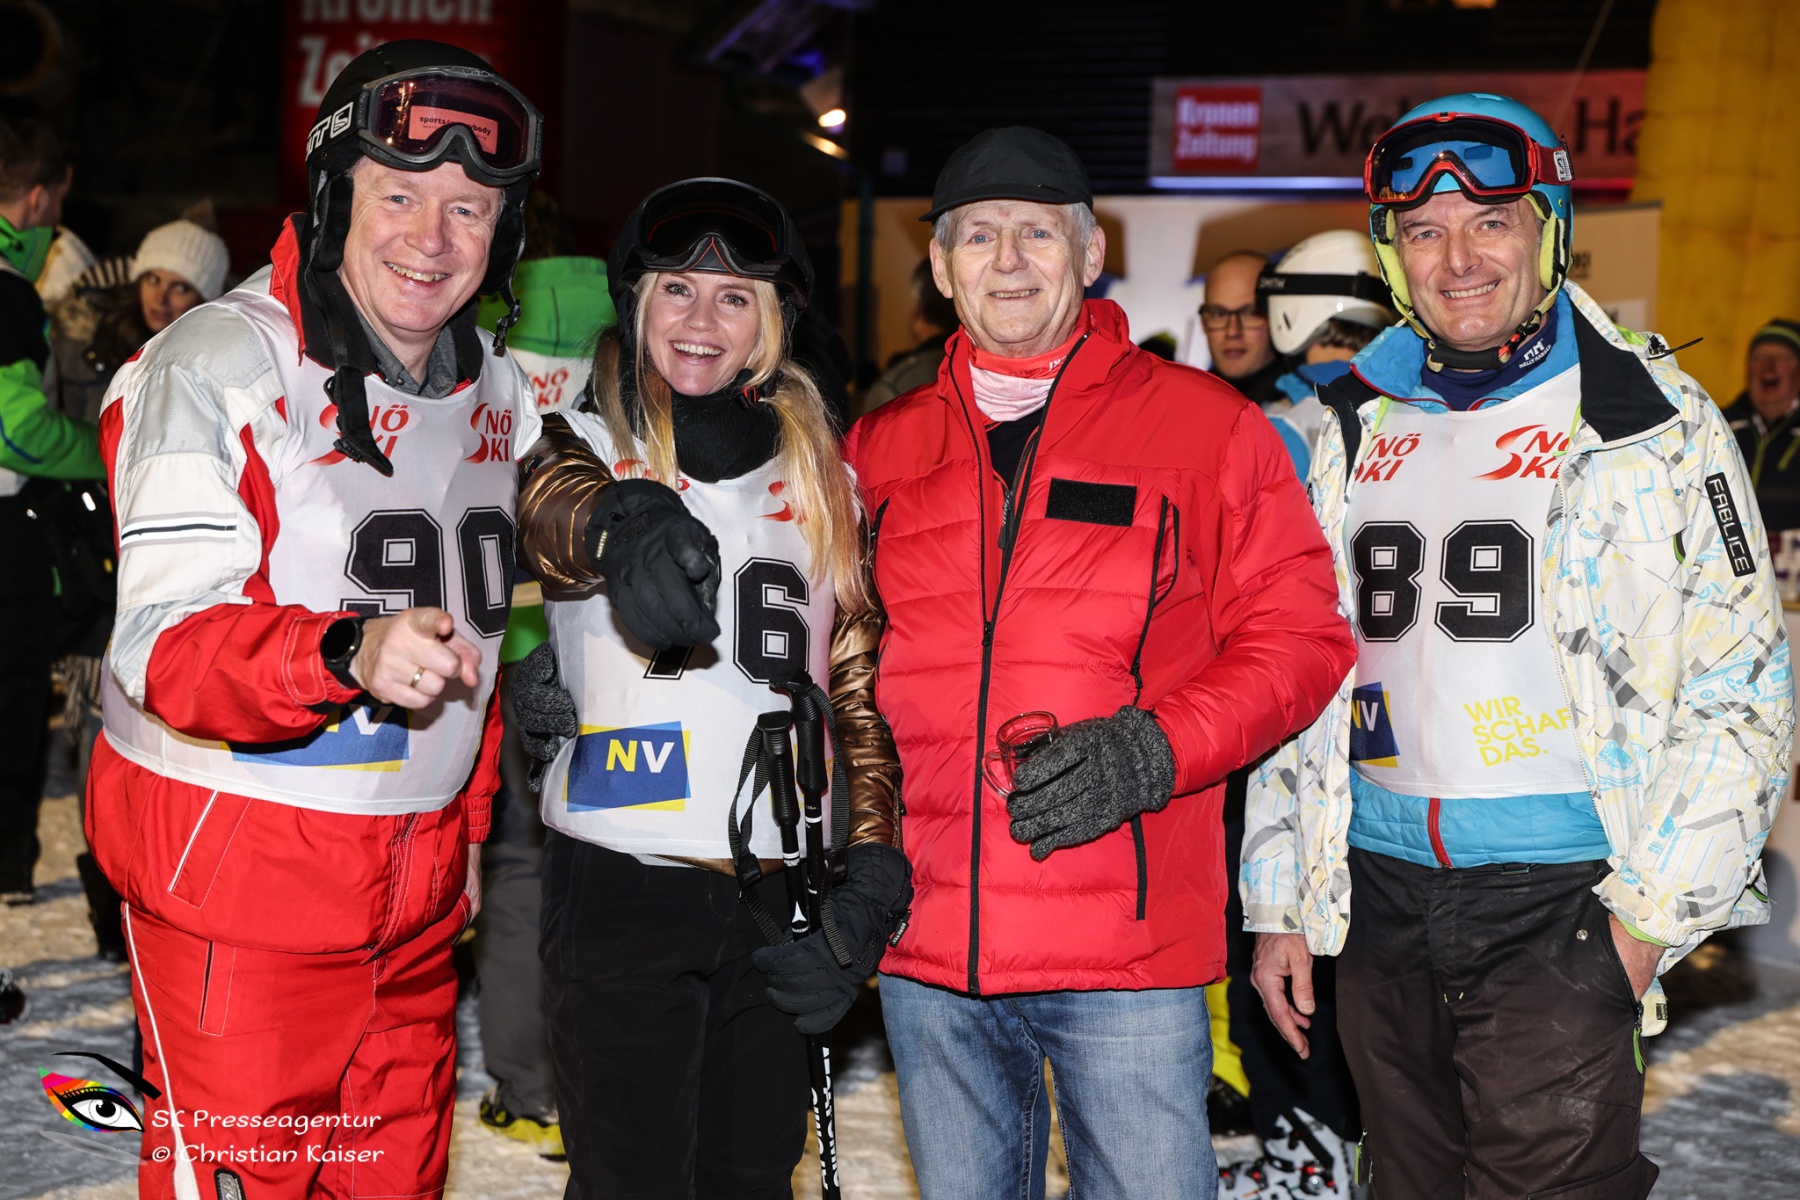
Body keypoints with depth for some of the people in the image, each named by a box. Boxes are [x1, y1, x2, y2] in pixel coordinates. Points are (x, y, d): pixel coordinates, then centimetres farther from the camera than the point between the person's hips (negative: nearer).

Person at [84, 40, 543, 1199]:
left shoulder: (501, 392, 9)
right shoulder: (215, 366, -13)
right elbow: (164, 644, -22)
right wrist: (348, 653, -39)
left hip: (418, 883, 7)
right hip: (240, 883, -6)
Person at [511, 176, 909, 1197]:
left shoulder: (822, 482, 11)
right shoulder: (586, 448, 2)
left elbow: (861, 689, 11)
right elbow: (554, 512, -23)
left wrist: (872, 872, -2)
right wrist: (628, 528, -48)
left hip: (780, 891, 3)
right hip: (620, 885, -3)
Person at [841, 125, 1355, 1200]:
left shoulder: (1205, 426, 1)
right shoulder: (883, 448, 11)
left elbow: (1299, 637, -1)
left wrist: (1147, 750, -16)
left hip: (1128, 945, -3)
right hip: (926, 946, 4)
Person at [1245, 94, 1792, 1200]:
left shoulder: (1650, 422, -3)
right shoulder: (1354, 433, 11)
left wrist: (1651, 911, -10)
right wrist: (1278, 905, 12)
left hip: (1561, 905, -4)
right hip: (1379, 895, 5)